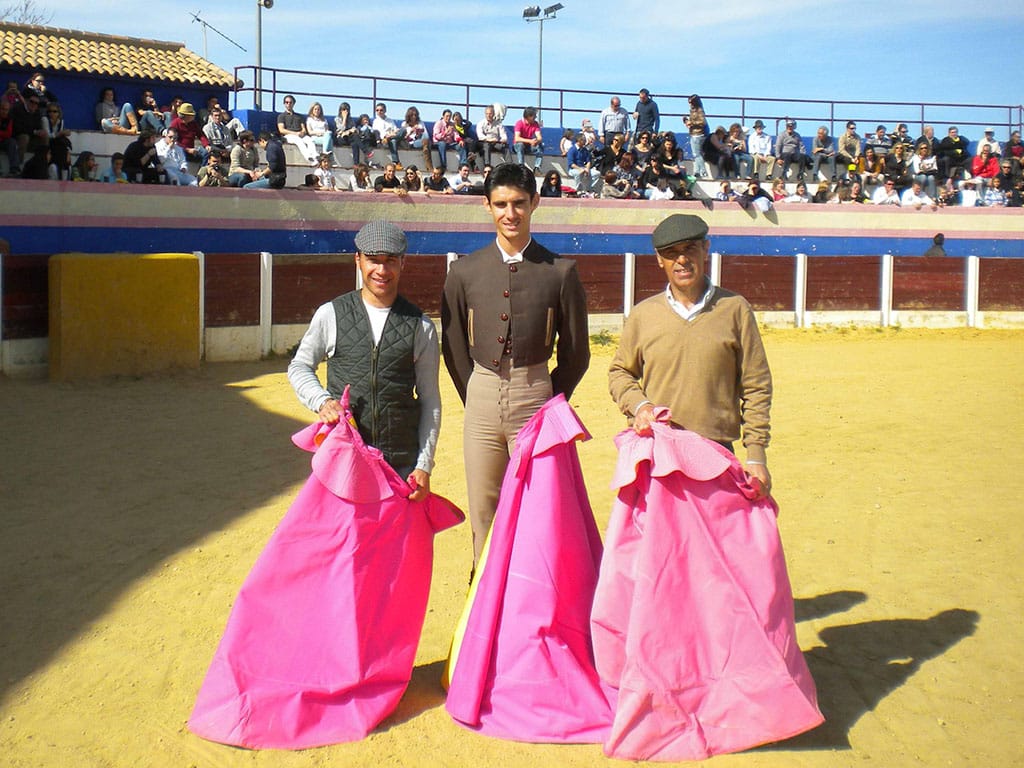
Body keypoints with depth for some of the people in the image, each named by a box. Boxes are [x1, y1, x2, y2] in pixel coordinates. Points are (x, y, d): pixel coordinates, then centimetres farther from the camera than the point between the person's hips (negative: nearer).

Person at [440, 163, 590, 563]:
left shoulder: (560, 272, 1)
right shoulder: (465, 271, 5)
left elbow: (576, 352, 7)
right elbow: (453, 345, 12)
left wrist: (550, 403, 5)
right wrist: (475, 397, 10)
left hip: (535, 398, -2)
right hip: (481, 399, 2)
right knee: (483, 510, 8)